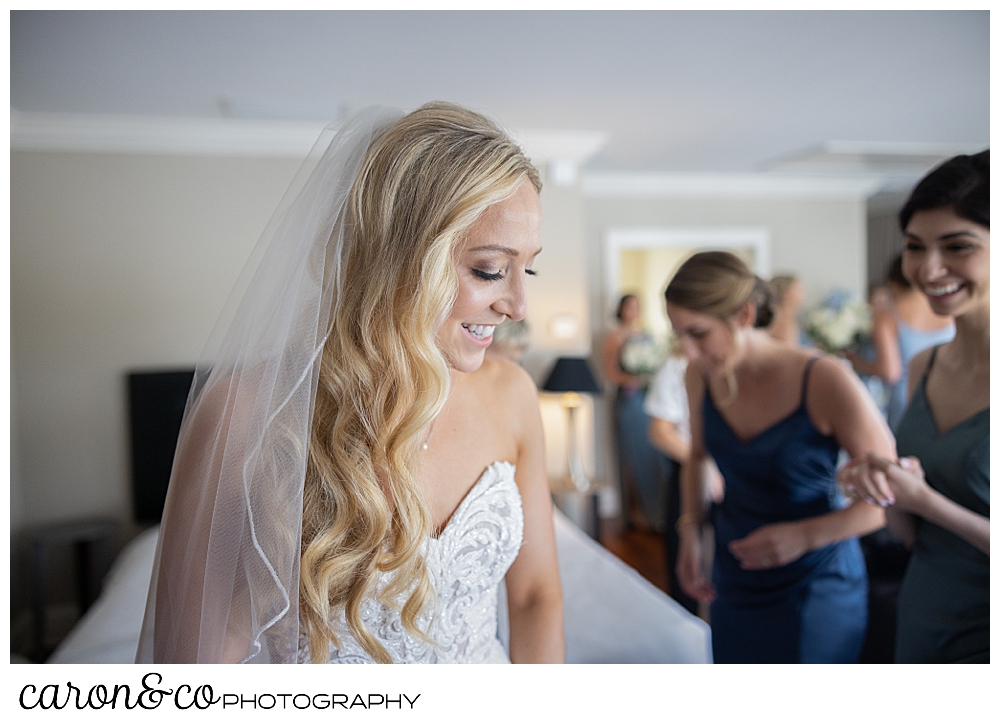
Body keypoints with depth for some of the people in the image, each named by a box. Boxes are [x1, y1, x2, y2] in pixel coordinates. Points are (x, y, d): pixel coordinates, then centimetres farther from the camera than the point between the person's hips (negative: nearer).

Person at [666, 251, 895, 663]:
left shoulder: (824, 381, -24)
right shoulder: (699, 377, -9)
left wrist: (806, 535, -25)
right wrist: (690, 529, -4)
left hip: (814, 590, -4)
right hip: (733, 580, 5)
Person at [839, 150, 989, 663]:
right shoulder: (923, 367, 2)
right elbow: (911, 536, 8)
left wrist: (922, 498, -19)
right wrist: (885, 487, -11)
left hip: (983, 634, -6)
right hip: (919, 619, 6)